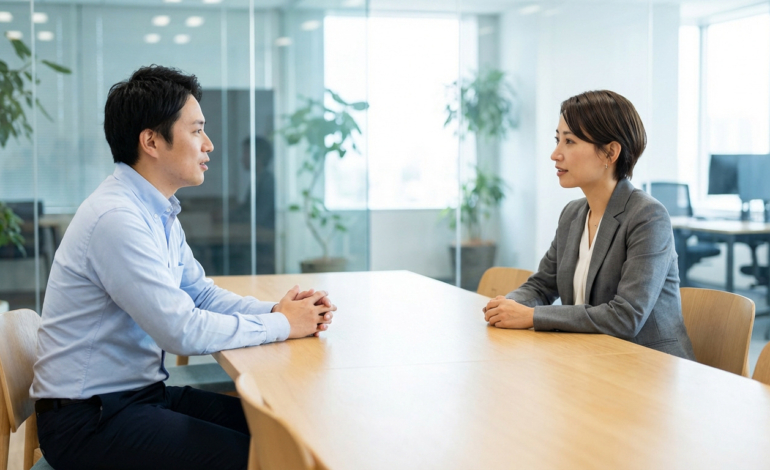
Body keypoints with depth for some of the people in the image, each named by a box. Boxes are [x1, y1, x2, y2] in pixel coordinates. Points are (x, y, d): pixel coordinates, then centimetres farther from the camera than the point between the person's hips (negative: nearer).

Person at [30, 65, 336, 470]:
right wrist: (281, 324, -14)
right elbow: (183, 330, -26)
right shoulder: (116, 218, -24)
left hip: (143, 390, 9)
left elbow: (202, 293, 14)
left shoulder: (158, 212, 8)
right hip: (89, 419, -9)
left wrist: (275, 310, -4)